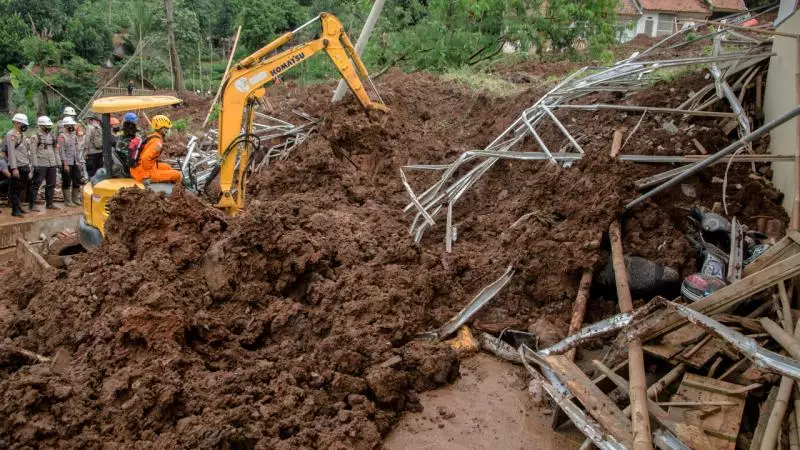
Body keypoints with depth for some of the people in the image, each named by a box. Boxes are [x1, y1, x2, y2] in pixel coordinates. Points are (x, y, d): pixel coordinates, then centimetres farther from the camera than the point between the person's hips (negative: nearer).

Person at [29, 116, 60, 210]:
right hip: (41, 165, -6)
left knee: (51, 185, 11)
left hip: (52, 164, 7)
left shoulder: (52, 136, 13)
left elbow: (55, 150, 18)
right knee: (36, 184, -4)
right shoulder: (35, 137, -6)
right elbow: (33, 152, -10)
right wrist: (35, 165, -16)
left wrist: (58, 162, 13)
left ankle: (49, 203, 20)